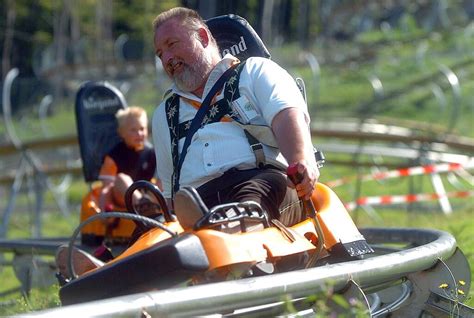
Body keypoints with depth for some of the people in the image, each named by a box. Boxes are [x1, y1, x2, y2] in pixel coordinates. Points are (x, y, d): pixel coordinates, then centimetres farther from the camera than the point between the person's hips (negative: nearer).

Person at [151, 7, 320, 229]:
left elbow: (287, 116, 1)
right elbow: (170, 191, 34)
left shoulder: (255, 71, 22)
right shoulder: (164, 116, 37)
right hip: (196, 201, 5)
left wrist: (302, 162, -21)